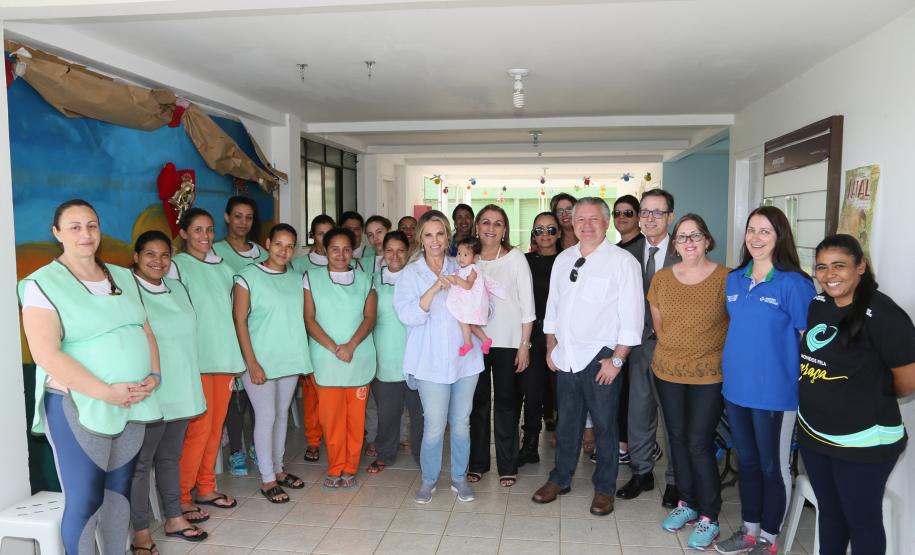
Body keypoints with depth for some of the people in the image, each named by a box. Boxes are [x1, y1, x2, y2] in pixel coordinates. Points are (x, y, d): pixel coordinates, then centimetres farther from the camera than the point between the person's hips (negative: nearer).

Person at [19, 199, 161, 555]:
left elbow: (145, 331, 14)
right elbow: (46, 354, -17)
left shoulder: (122, 277, 10)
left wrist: (154, 375, -4)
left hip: (133, 404, 5)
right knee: (84, 499, 0)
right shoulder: (43, 283, -8)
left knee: (118, 490, 14)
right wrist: (107, 392, -20)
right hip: (78, 406, -5)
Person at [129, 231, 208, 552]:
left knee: (170, 456, 18)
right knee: (141, 462, 5)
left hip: (180, 390, 7)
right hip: (148, 393, -7)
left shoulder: (177, 289, 10)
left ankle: (174, 518, 30)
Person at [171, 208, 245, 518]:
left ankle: (206, 489, 23)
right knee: (199, 429, -6)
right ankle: (181, 499, 7)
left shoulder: (222, 267, 14)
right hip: (196, 360, -6)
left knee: (216, 427, 10)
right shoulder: (177, 266, -3)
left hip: (225, 357, 6)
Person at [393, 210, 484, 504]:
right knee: (434, 426, -1)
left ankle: (460, 477, 29)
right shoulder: (410, 273, 0)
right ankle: (428, 480, 22)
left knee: (461, 422, 11)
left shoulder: (460, 268, 7)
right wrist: (434, 288, -21)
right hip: (431, 362, -2)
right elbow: (407, 315, -12)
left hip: (465, 357, 3)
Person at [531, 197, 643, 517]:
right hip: (565, 357, 5)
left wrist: (616, 359, -13)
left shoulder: (622, 261, -8)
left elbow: (631, 315, -11)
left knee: (604, 425, 9)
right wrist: (551, 348, 9)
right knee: (567, 422, 17)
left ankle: (604, 489, 27)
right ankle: (560, 479, 34)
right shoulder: (563, 259, 9)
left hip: (600, 358, -4)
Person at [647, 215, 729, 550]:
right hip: (667, 372, 4)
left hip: (709, 374, -4)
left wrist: (705, 353, 0)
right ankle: (687, 503, 31)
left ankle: (709, 517, 14)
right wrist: (675, 350, 9)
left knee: (699, 443, -4)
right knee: (677, 438, 13)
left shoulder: (725, 278, -9)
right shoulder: (661, 279, 2)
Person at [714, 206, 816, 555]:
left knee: (773, 467, 10)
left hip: (774, 392, -6)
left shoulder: (793, 283, -12)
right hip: (735, 388, 6)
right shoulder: (734, 280, 6)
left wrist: (804, 386, -10)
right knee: (747, 461, 18)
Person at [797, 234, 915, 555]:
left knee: (862, 521, 12)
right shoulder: (817, 305, 3)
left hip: (862, 442, -6)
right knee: (828, 512, 22)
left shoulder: (882, 315, -19)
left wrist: (870, 399, 1)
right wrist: (823, 398, 7)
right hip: (812, 435, 6)